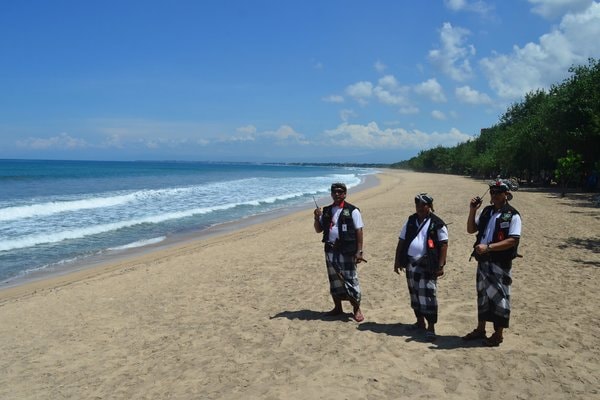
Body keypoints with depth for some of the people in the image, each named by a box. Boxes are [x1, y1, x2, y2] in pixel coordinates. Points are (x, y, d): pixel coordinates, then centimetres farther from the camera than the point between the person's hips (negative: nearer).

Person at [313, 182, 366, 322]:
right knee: (334, 280, 13)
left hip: (347, 252, -5)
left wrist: (359, 251, -14)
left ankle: (357, 309, 10)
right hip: (330, 251, 5)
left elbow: (359, 231, -7)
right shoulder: (326, 211, 10)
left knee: (350, 280, -2)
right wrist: (317, 218, -6)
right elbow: (318, 230, 13)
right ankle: (337, 307, 26)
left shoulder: (352, 211, -5)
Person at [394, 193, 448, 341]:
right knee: (414, 294, 13)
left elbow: (443, 245, -7)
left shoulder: (437, 224, -6)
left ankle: (431, 327, 2)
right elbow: (402, 241, 12)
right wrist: (397, 261, 10)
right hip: (411, 263, 6)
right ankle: (420, 322, 28)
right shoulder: (410, 220, 9)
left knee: (428, 295, -6)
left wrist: (440, 265, -13)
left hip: (428, 265, -5)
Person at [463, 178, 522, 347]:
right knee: (482, 294, 16)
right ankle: (480, 329, 31)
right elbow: (471, 229, 13)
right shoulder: (486, 211, 9)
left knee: (499, 297, 2)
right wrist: (472, 211, -1)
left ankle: (498, 334, 17)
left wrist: (488, 247, -25)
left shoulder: (512, 215, -11)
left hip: (500, 263, -7)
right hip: (483, 261, 7)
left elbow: (513, 241, -19)